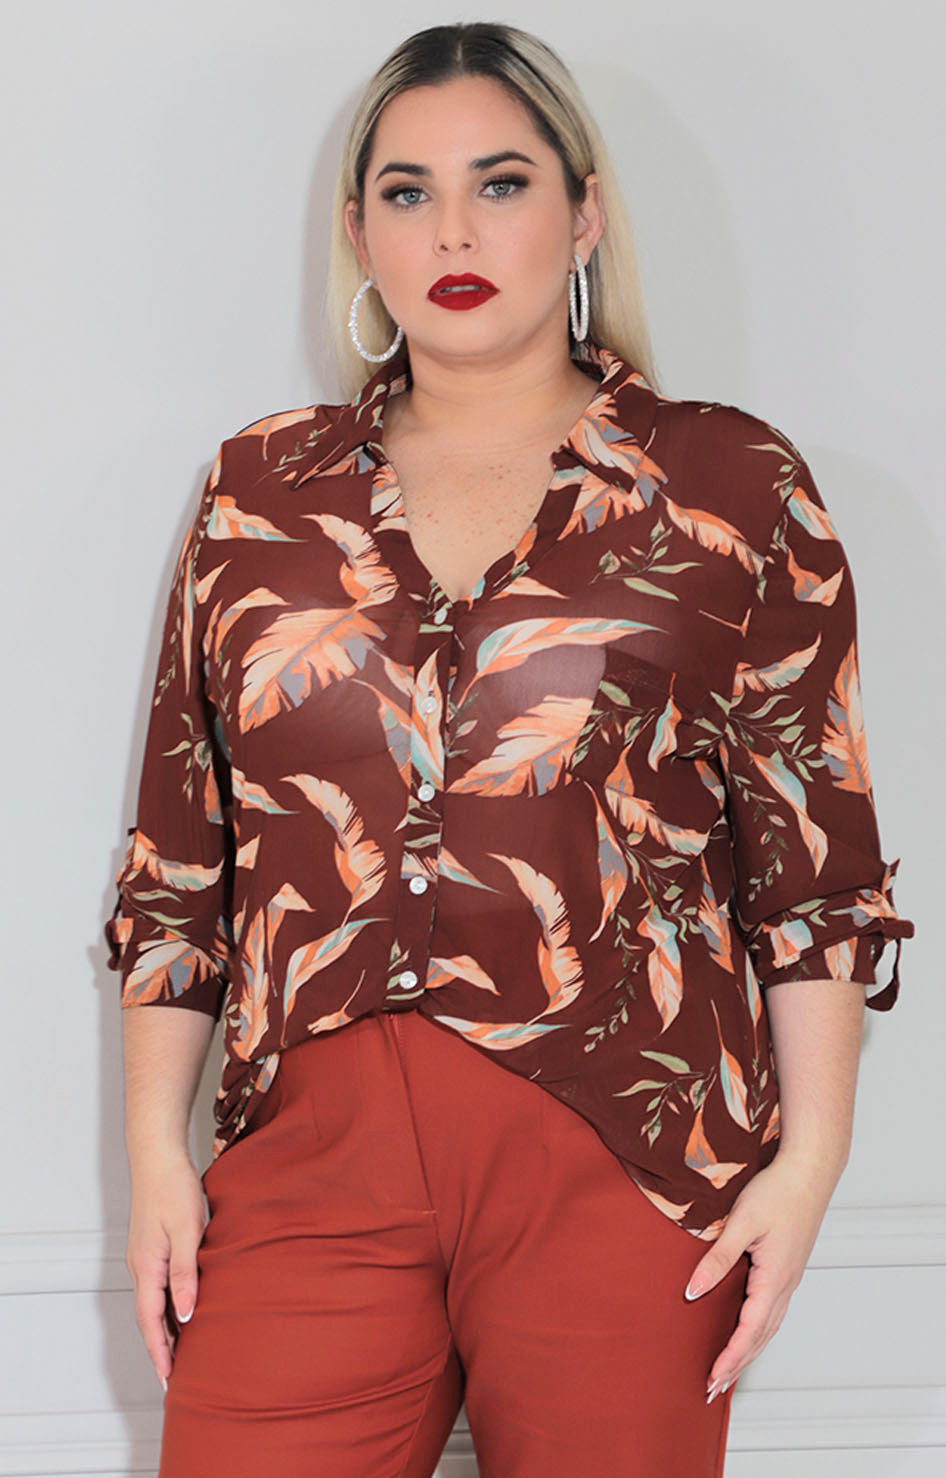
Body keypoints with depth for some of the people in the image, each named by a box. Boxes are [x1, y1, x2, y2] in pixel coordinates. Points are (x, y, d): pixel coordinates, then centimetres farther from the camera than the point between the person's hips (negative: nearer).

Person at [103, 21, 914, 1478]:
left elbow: (816, 860, 2)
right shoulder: (262, 492, 11)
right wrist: (156, 1149, 7)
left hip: (622, 1170, -2)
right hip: (311, 1157, 2)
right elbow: (177, 854, 11)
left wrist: (808, 1161, -3)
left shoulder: (734, 488, 4)